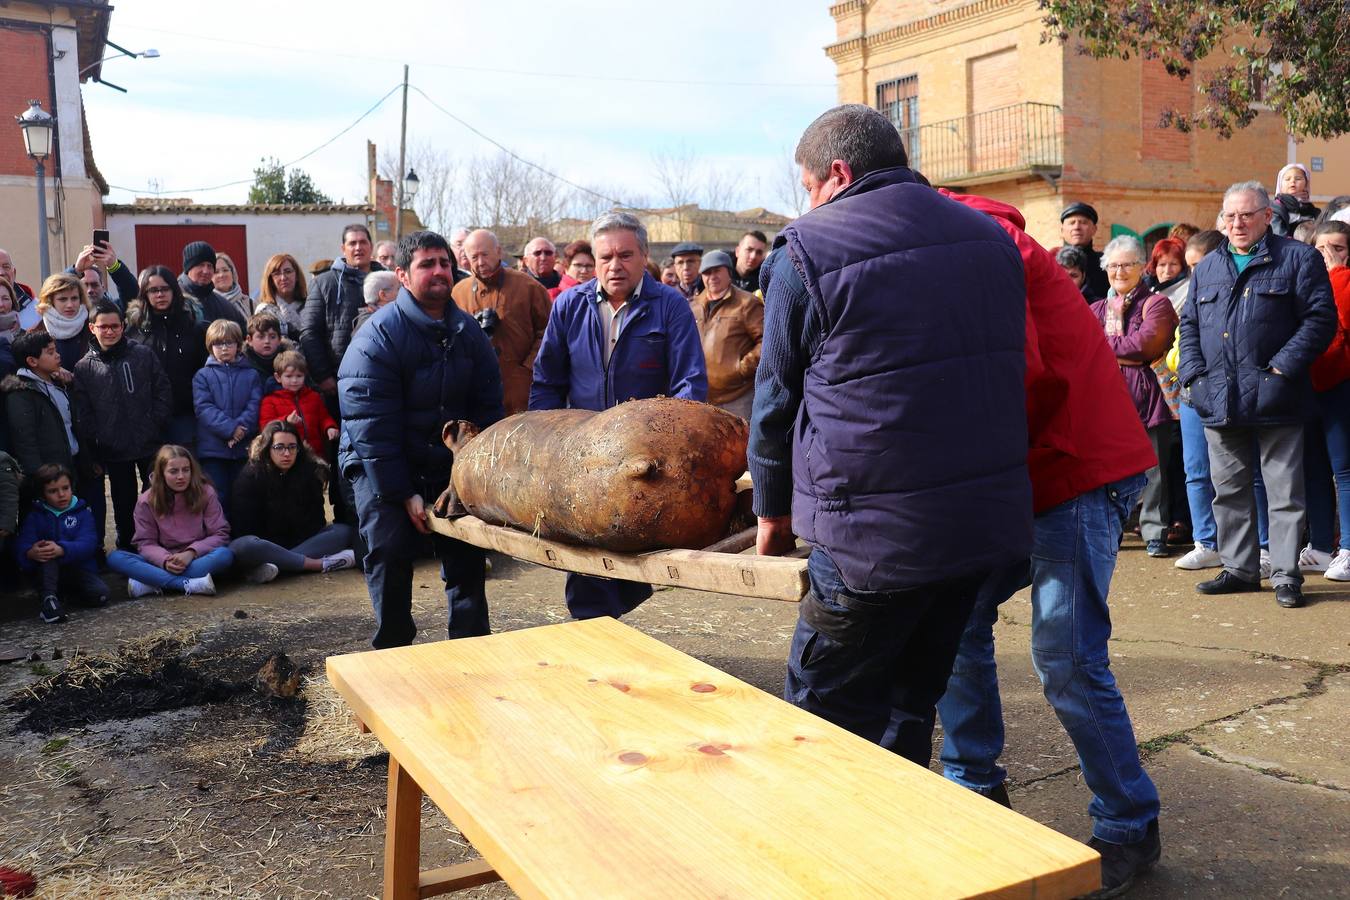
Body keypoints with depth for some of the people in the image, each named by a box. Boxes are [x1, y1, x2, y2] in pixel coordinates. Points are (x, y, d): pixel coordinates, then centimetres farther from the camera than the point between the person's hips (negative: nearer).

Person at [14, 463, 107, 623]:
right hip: (45, 573, 0)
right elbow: (22, 545, -10)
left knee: (100, 594, -27)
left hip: (79, 568, 0)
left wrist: (62, 550, -35)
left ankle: (66, 592, 2)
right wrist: (31, 553, -36)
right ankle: (49, 598, -36)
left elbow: (87, 543, -14)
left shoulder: (82, 513, 4)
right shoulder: (35, 517, 7)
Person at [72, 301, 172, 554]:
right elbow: (83, 415, 2)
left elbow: (164, 393, 2)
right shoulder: (84, 368, 2)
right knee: (124, 505, 11)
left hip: (150, 447, 0)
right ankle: (126, 550, 25)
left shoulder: (144, 354, 2)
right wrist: (92, 454, -3)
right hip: (113, 452, 1)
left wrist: (155, 425, -8)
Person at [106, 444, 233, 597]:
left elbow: (220, 534, -6)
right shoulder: (146, 501, -2)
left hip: (197, 560, -1)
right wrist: (165, 560, -24)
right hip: (162, 563, 1)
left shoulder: (206, 493, -4)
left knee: (225, 555, -34)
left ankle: (151, 584, -32)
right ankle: (188, 585, -37)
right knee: (114, 557, -23)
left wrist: (191, 552, -22)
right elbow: (145, 543, -3)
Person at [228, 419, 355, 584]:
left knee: (343, 531, -19)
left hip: (302, 541, 4)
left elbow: (316, 521, 0)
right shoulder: (250, 476, -8)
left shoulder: (310, 471, 1)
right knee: (242, 547, -38)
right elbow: (242, 527, -11)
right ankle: (320, 564, -36)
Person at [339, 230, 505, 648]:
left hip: (449, 465, 4)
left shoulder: (468, 330, 2)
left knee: (466, 555, 2)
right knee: (390, 550, -11)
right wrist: (403, 493, -20)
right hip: (379, 468, -4)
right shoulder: (378, 336, -14)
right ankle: (392, 649, 7)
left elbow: (488, 406, 6)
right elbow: (371, 425, -17)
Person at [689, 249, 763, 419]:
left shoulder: (747, 303, -3)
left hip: (738, 398, -6)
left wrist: (744, 367, -15)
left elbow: (767, 341, -10)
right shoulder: (693, 306, 16)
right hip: (701, 399, 6)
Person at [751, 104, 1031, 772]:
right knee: (909, 706, 19)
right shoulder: (991, 237, 11)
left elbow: (777, 398, 0)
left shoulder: (808, 251, -7)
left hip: (874, 534, -7)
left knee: (821, 719, 7)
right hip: (988, 519, 7)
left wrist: (773, 511, 14)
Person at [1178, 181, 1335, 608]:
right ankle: (1239, 569, 22)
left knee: (1284, 490, 0)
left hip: (1274, 398, -4)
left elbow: (1320, 318, -5)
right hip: (1218, 401, 5)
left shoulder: (1298, 259, 2)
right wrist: (1194, 373, 2)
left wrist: (1283, 366, -14)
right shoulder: (1207, 268, 17)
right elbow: (1189, 325, 17)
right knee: (1229, 490, 11)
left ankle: (1286, 575, 8)